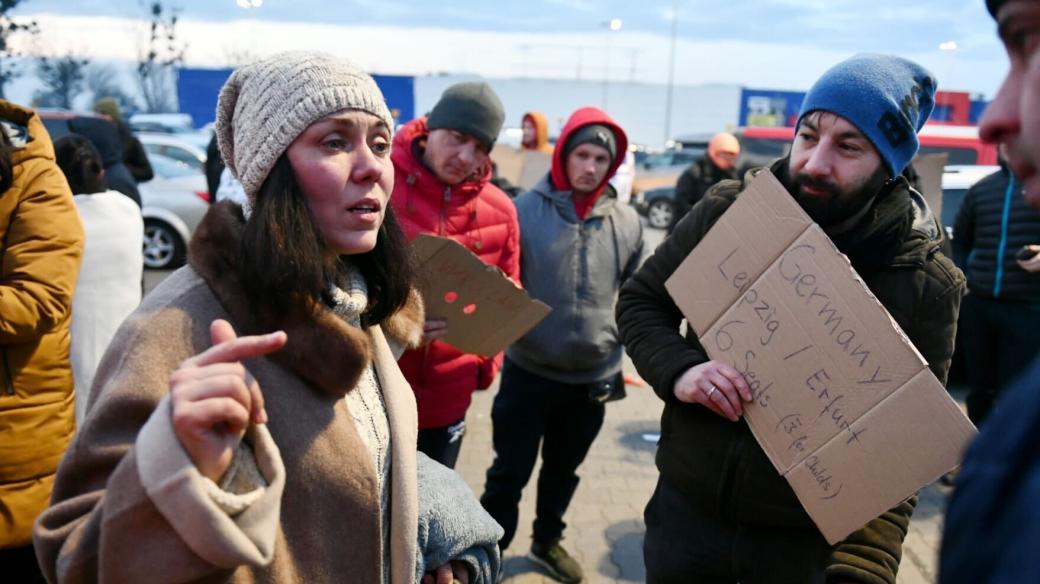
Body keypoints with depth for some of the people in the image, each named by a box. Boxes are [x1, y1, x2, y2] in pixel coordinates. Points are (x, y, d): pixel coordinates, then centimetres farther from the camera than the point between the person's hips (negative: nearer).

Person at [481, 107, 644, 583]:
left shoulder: (627, 223, 0)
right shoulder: (525, 209, -9)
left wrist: (623, 351, 8)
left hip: (595, 376, 3)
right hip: (528, 370, -3)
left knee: (563, 471, 22)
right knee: (510, 471, 9)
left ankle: (548, 540, 44)